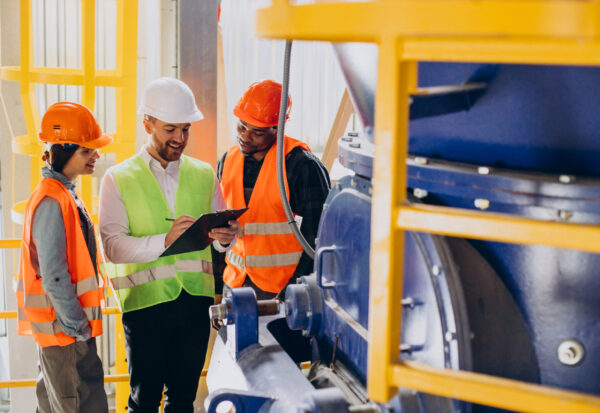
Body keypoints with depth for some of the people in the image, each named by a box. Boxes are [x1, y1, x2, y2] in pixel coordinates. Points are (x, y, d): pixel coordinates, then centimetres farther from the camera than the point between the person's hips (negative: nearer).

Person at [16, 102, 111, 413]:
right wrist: (78, 327, -17)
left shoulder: (64, 194, 12)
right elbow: (53, 276, -22)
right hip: (66, 329, -10)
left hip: (61, 327, 10)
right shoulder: (52, 202, -19)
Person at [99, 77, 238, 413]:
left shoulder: (204, 175, 10)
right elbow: (113, 246, -11)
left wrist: (225, 237, -12)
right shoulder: (119, 179, 0)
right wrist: (164, 240, -26)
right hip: (146, 299, -3)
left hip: (196, 298, 3)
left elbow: (224, 230, 12)